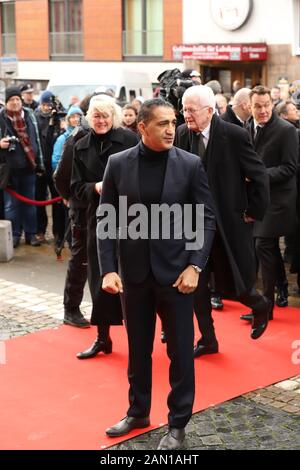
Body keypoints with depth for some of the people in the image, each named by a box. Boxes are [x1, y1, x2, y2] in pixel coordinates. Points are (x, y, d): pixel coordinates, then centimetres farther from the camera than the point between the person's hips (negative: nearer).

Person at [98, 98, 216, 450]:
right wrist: (108, 269, -8)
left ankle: (177, 424, 19)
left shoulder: (190, 164, -5)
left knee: (180, 351, 5)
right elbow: (105, 219, 0)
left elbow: (206, 218, -3)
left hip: (176, 271, -2)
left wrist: (194, 266, -13)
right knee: (138, 349, 15)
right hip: (134, 272, 2)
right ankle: (138, 411, 33)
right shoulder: (118, 164, -1)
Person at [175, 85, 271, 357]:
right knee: (196, 284, 5)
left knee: (233, 285, 4)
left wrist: (254, 212, -7)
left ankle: (261, 306, 38)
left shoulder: (234, 135, -15)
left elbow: (259, 176, -9)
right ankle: (208, 340, 21)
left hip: (229, 223, -4)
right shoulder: (183, 134, -3)